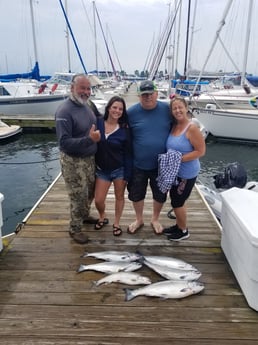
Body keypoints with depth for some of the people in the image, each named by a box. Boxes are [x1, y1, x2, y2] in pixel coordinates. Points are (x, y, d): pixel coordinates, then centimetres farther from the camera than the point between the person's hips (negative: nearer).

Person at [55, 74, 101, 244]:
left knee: (90, 191, 21)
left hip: (90, 158, 8)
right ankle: (75, 229, 23)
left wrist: (97, 136, 0)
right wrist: (89, 139, -36)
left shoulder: (86, 105, 4)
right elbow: (64, 143, -28)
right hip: (73, 161, -8)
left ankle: (84, 215, 45)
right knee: (78, 196, 3)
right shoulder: (65, 111, -22)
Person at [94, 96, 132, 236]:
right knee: (98, 200, 4)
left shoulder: (124, 129, -9)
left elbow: (128, 153, -6)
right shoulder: (98, 123, -5)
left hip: (119, 169, -1)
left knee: (119, 197, 13)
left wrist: (127, 174, -9)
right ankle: (102, 218, 36)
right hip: (102, 169, 2)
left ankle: (116, 223, 34)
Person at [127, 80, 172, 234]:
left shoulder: (167, 109, -7)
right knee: (136, 194, 16)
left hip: (161, 165, 0)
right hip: (138, 165, 0)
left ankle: (155, 219, 43)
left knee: (160, 195, 17)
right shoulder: (132, 112, -8)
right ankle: (139, 219, 42)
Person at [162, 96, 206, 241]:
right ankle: (179, 225, 39)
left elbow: (201, 151, -20)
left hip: (187, 173, -7)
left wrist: (180, 158, -23)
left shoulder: (192, 128, -20)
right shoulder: (174, 126, 2)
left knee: (177, 202, 4)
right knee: (177, 200, 20)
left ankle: (183, 231, 26)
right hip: (175, 172, 7)